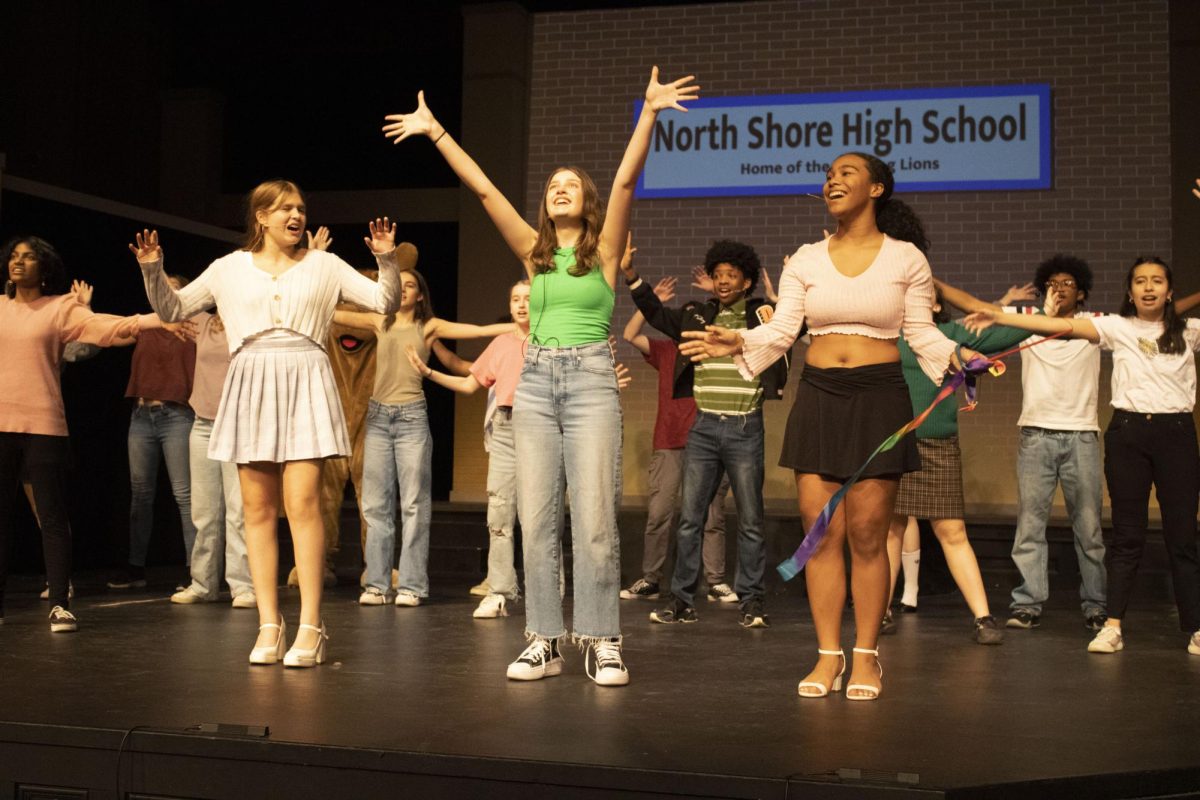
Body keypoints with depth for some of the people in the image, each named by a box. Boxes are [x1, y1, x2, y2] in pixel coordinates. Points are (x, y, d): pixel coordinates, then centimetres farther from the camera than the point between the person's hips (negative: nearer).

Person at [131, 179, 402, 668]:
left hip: (305, 384, -2)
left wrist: (387, 259, -9)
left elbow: (385, 302, 7)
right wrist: (153, 270, 0)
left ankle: (310, 626, -8)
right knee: (257, 507, 1)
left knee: (302, 502, -11)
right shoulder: (230, 267, 12)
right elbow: (172, 310, 16)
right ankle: (269, 624, 6)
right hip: (251, 385, 2)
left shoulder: (324, 265, 10)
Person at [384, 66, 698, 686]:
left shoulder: (603, 249, 5)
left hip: (591, 379, -3)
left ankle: (601, 642, 2)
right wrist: (434, 131, 8)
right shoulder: (534, 251, 13)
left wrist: (649, 111, -17)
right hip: (535, 380, 4)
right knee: (536, 519, 2)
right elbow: (482, 188, 10)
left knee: (595, 519, -5)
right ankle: (543, 641, 9)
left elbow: (626, 179, -7)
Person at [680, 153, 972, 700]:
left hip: (879, 397, -2)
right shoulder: (806, 260, 8)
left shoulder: (906, 258, 3)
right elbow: (780, 331, 2)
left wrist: (956, 354, -17)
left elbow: (921, 332, 2)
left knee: (867, 534, -1)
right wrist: (739, 344, -16)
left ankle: (866, 655, 10)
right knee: (821, 532, 2)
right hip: (818, 395, 3)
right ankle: (828, 655, 10)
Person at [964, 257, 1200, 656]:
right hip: (1128, 432, 0)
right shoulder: (1117, 327, 3)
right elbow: (1058, 325, -4)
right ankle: (1113, 626, 5)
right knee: (1127, 534, 3)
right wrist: (998, 317, -10)